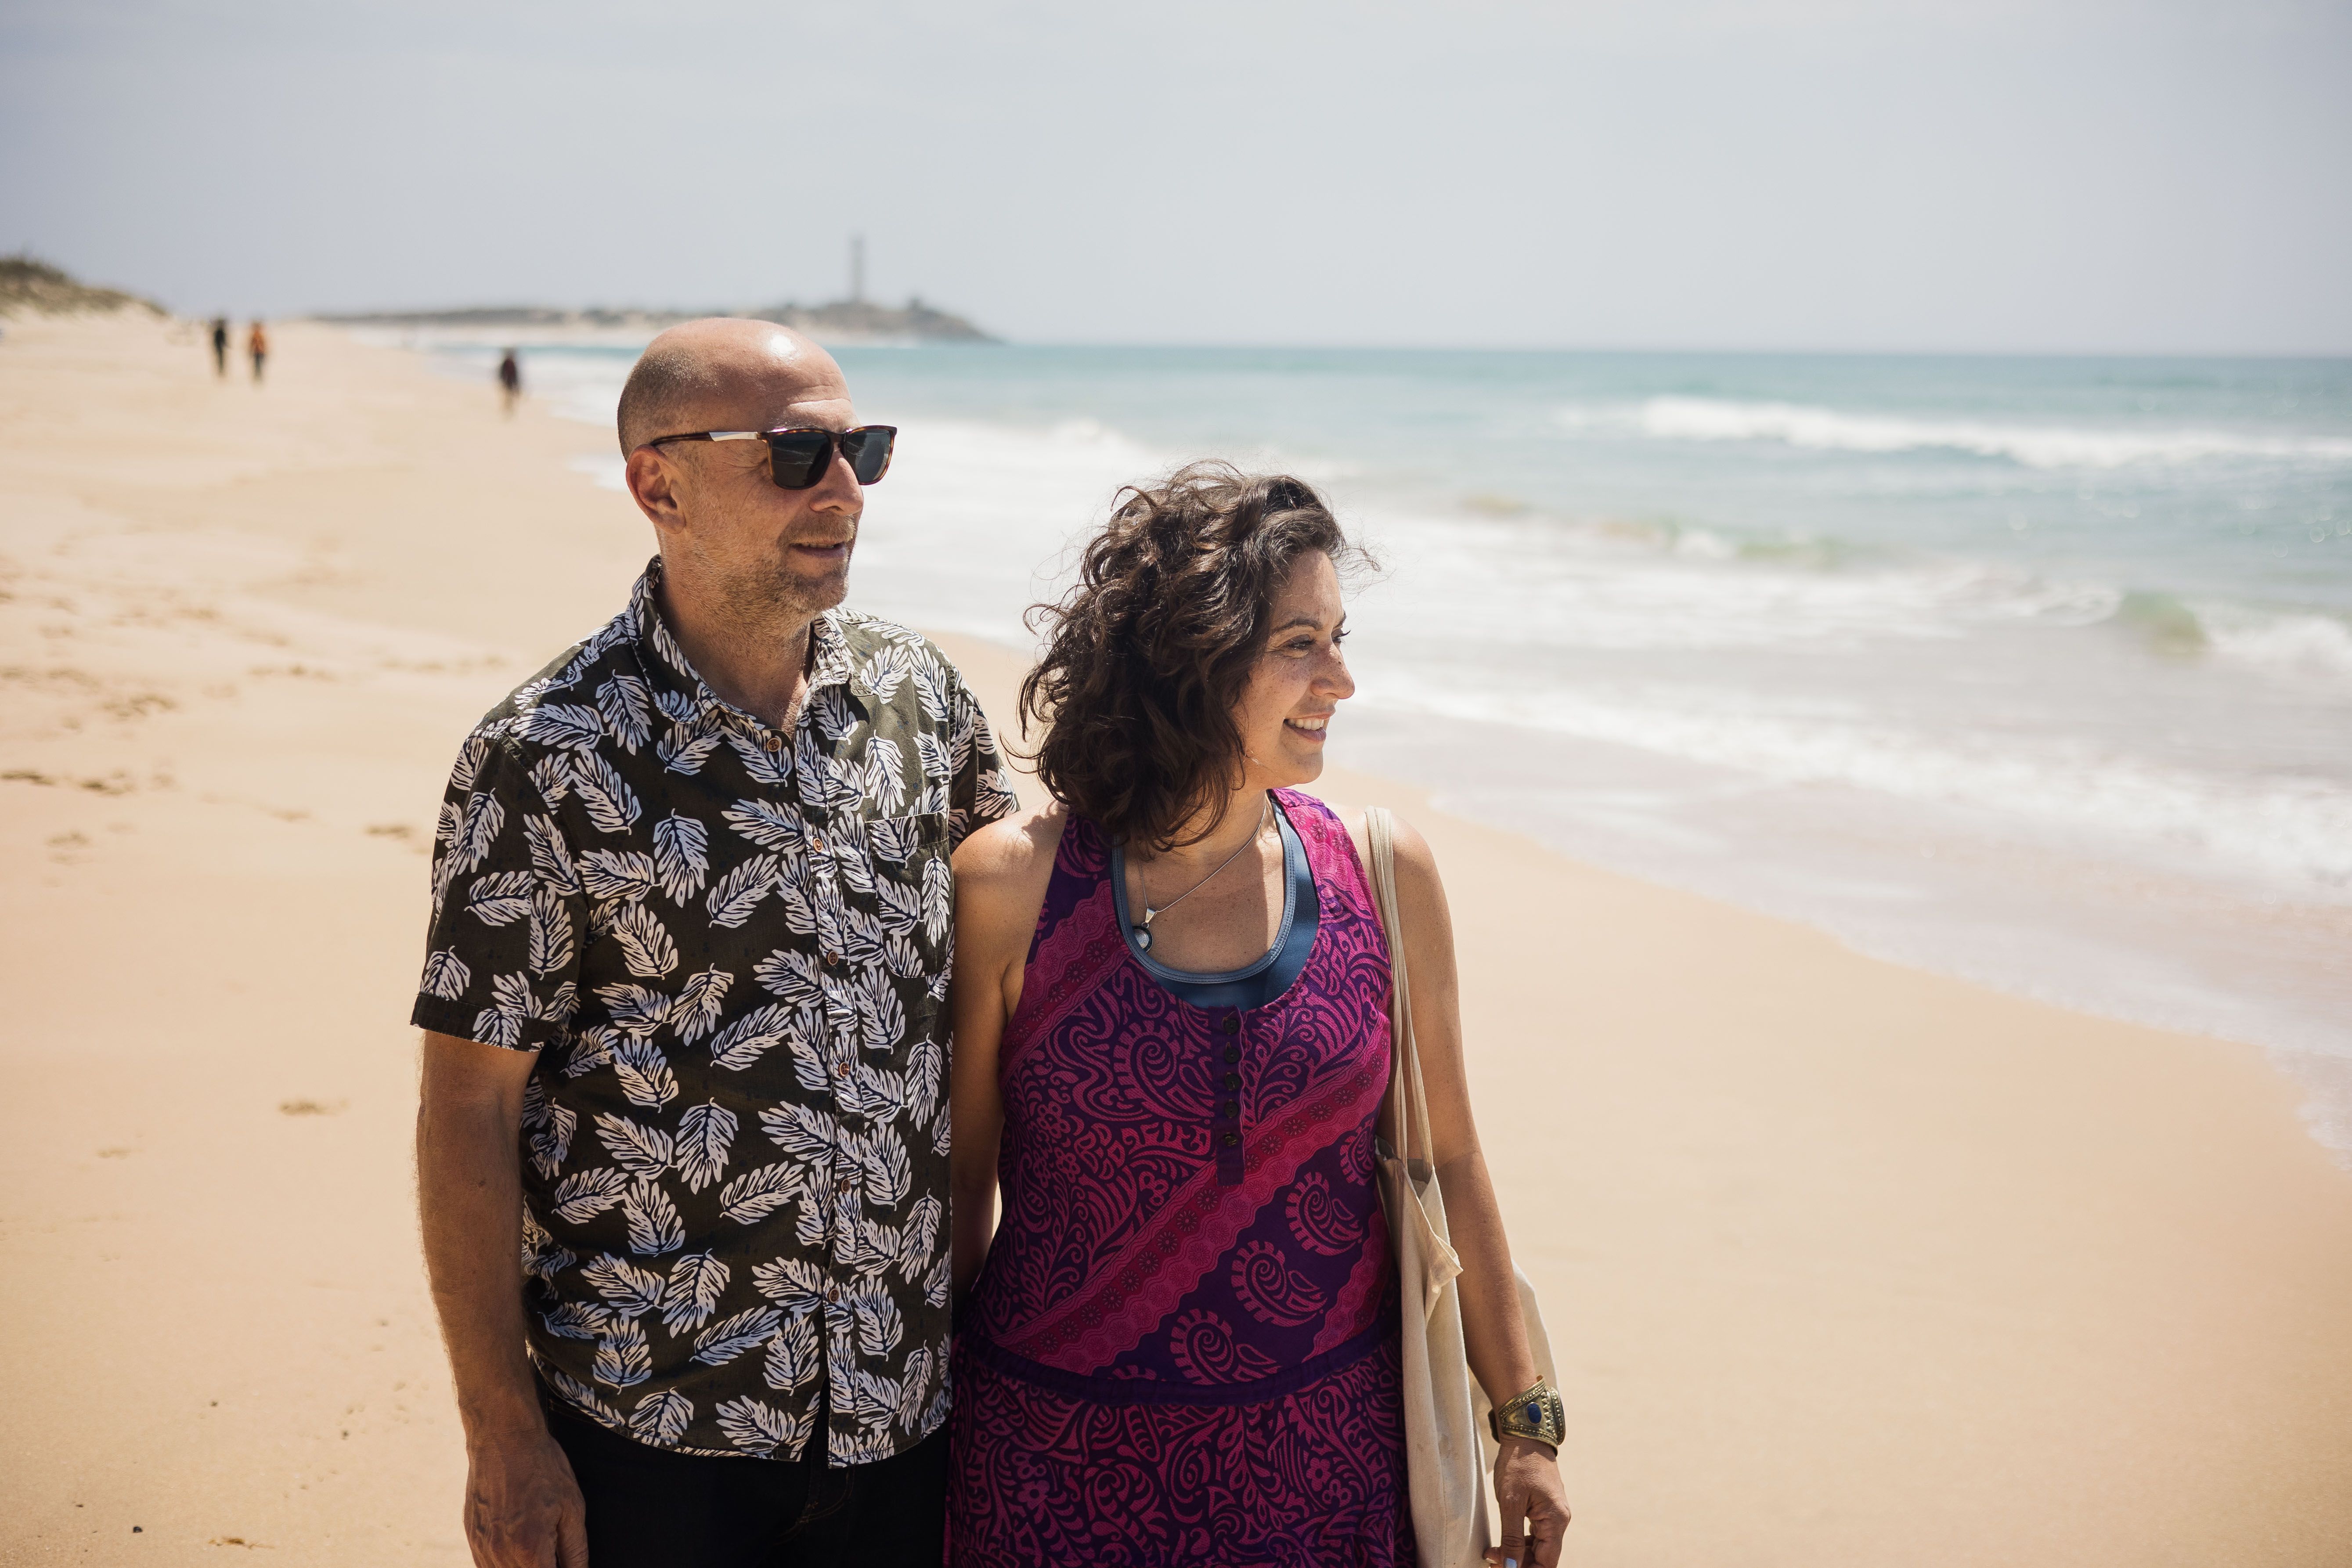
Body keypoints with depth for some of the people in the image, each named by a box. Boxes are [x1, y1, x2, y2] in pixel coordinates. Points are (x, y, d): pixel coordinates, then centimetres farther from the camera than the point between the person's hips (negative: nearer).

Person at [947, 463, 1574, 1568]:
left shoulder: (1382, 875, -4)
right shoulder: (1010, 886, -11)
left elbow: (1445, 1163, 4)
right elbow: (957, 1177, -2)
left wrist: (1524, 1423, 8)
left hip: (1323, 1454, 2)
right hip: (1059, 1464, -2)